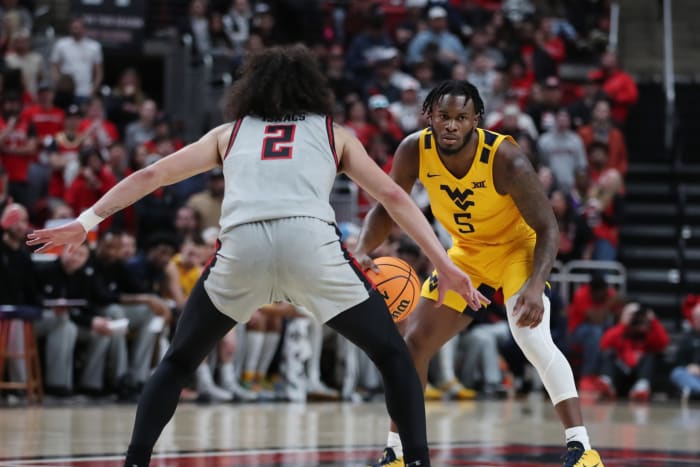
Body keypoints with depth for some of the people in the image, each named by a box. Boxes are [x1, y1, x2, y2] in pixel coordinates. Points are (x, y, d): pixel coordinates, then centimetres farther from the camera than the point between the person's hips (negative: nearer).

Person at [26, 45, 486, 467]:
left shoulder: (229, 133, 30)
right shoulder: (335, 134, 28)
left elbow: (150, 175, 25)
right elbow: (393, 196, 20)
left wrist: (86, 222, 28)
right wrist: (446, 266, 20)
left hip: (242, 245, 1)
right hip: (312, 241, -1)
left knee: (178, 362, 22)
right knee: (394, 357, 16)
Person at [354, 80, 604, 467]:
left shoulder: (505, 159, -31)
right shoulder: (414, 151, -20)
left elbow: (547, 228, -26)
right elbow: (386, 208, -7)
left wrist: (536, 285, -43)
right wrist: (362, 252, -26)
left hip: (518, 246, -5)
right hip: (467, 252, 5)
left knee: (532, 337, -29)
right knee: (414, 342, 2)